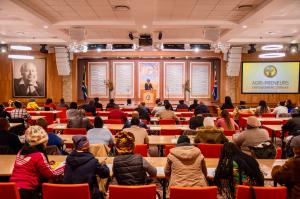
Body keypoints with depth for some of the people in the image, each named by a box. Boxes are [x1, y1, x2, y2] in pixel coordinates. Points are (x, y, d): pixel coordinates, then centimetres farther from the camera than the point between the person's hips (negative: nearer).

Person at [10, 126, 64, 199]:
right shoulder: (39, 155, -15)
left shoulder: (21, 151, 6)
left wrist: (46, 163, 9)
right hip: (26, 192, -7)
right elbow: (51, 175, -9)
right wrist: (64, 166, 4)